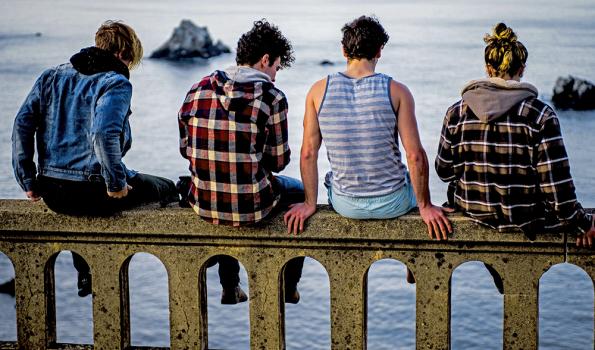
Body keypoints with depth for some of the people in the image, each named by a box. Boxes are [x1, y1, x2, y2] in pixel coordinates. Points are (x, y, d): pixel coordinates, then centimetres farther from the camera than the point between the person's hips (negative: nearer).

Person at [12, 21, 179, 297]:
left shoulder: (52, 76, 12)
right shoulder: (115, 83, -9)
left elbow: (23, 122, 6)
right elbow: (103, 133, -25)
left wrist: (28, 180, 9)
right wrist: (117, 183, -15)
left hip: (50, 192, 7)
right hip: (92, 192, -7)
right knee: (166, 189, 17)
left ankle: (86, 277, 46)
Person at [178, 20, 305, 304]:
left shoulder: (198, 90, 1)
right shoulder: (271, 97, -12)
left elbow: (186, 149, 10)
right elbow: (278, 161, -5)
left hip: (203, 205, 4)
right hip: (250, 206, -4)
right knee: (299, 192, 29)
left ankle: (230, 288, 45)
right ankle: (288, 287, 38)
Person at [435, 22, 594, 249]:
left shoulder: (457, 112, -6)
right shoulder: (540, 115, -15)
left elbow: (444, 172, 3)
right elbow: (557, 186, -16)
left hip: (472, 212, 3)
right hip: (526, 220, -3)